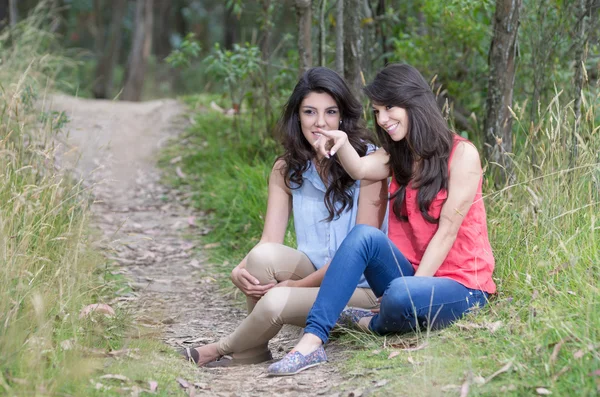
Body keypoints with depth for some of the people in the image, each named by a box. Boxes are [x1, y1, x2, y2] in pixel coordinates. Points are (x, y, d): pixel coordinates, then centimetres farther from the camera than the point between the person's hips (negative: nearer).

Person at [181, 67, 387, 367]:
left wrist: (297, 284, -19)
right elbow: (270, 241, -2)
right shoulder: (286, 170, 6)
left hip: (359, 288, -4)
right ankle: (254, 352, -9)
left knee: (274, 302, -30)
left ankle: (225, 351, 0)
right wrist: (239, 271, -25)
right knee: (263, 256, -27)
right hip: (310, 276, 4)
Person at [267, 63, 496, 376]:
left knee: (400, 295, -37)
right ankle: (312, 341, -29)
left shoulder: (461, 154, -7)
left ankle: (374, 324, -2)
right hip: (413, 276, 6)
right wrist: (342, 144, -32)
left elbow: (447, 230, -13)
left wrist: (412, 285, -19)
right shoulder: (397, 156, 13)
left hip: (460, 286, -5)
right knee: (364, 235, -24)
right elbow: (360, 169, -11)